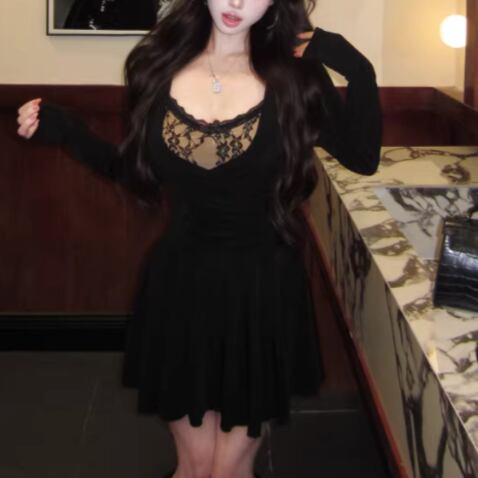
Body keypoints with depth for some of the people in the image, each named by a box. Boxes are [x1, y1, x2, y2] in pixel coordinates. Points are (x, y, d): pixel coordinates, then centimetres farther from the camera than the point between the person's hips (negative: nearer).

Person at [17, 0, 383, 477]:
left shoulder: (292, 76, -7)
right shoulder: (160, 64, -2)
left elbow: (363, 157, -3)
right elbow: (135, 171, 6)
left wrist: (356, 70, -14)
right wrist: (63, 130, -4)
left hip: (262, 286, -1)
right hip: (180, 283, 2)